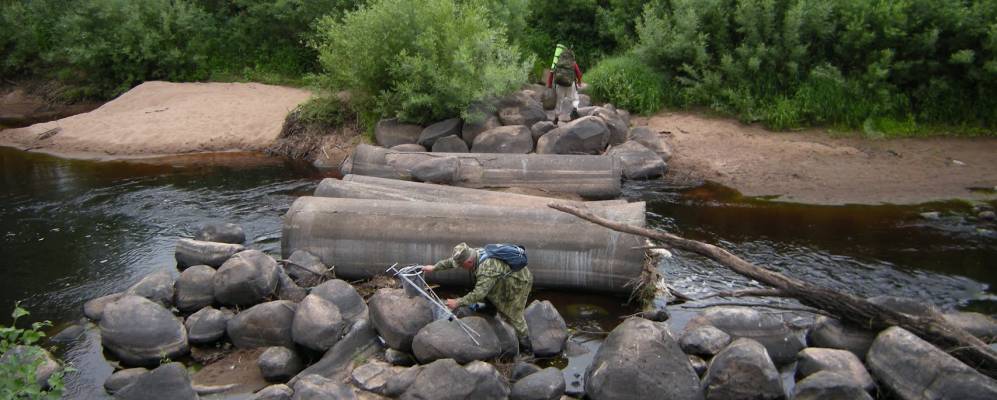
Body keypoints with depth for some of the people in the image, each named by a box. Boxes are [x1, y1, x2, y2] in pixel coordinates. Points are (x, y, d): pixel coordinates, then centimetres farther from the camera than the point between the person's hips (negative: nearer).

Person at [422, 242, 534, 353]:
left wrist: (458, 303, -28)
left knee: (513, 314, 1)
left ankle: (526, 347, 15)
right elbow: (452, 261, 5)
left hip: (520, 282, -9)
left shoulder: (487, 268, -38)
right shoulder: (475, 253, -11)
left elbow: (478, 294, -37)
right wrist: (434, 268, 12)